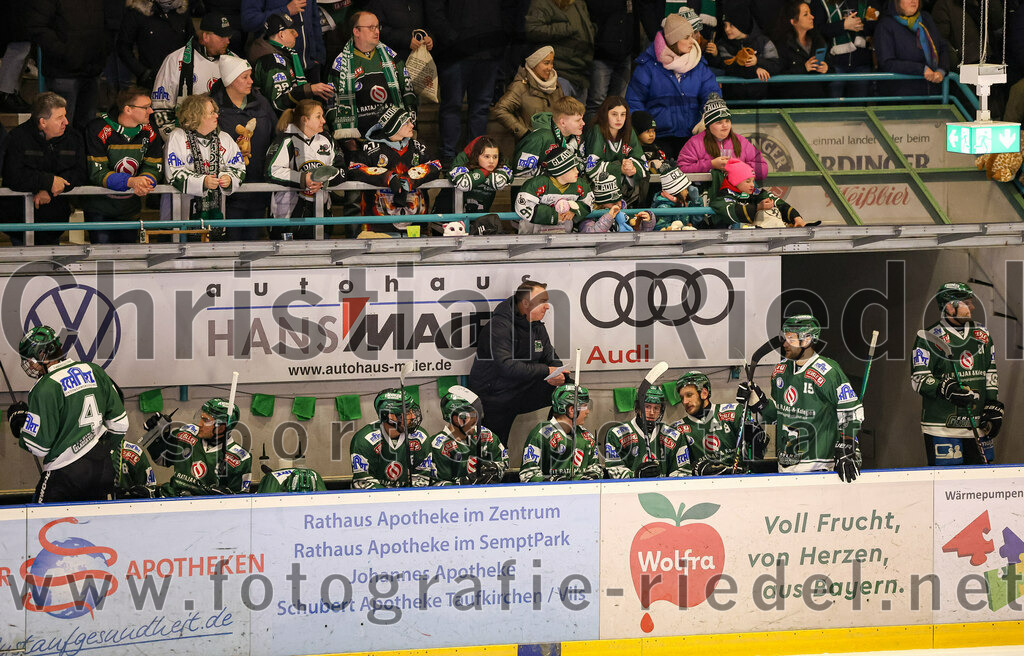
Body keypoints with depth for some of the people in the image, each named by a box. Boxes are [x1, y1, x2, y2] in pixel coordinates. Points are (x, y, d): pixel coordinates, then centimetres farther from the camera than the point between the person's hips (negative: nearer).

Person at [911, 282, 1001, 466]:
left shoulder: (982, 334, 13)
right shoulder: (930, 337, -6)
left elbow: (991, 374, 18)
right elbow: (919, 379, -9)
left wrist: (993, 406, 9)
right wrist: (946, 390, -25)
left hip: (978, 422, 6)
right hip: (943, 424, -6)